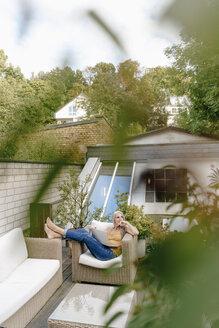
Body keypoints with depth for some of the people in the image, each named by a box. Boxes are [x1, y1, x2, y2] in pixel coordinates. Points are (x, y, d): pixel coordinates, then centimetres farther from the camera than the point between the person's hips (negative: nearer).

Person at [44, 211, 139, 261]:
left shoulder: (124, 229, 12)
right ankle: (56, 234, -18)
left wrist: (127, 223, -1)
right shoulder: (109, 229, 27)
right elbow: (98, 238, 22)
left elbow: (136, 232, -6)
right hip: (101, 251, 5)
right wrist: (91, 229, 7)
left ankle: (60, 231, -15)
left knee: (85, 236, -23)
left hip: (110, 253, -5)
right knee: (83, 230, -13)